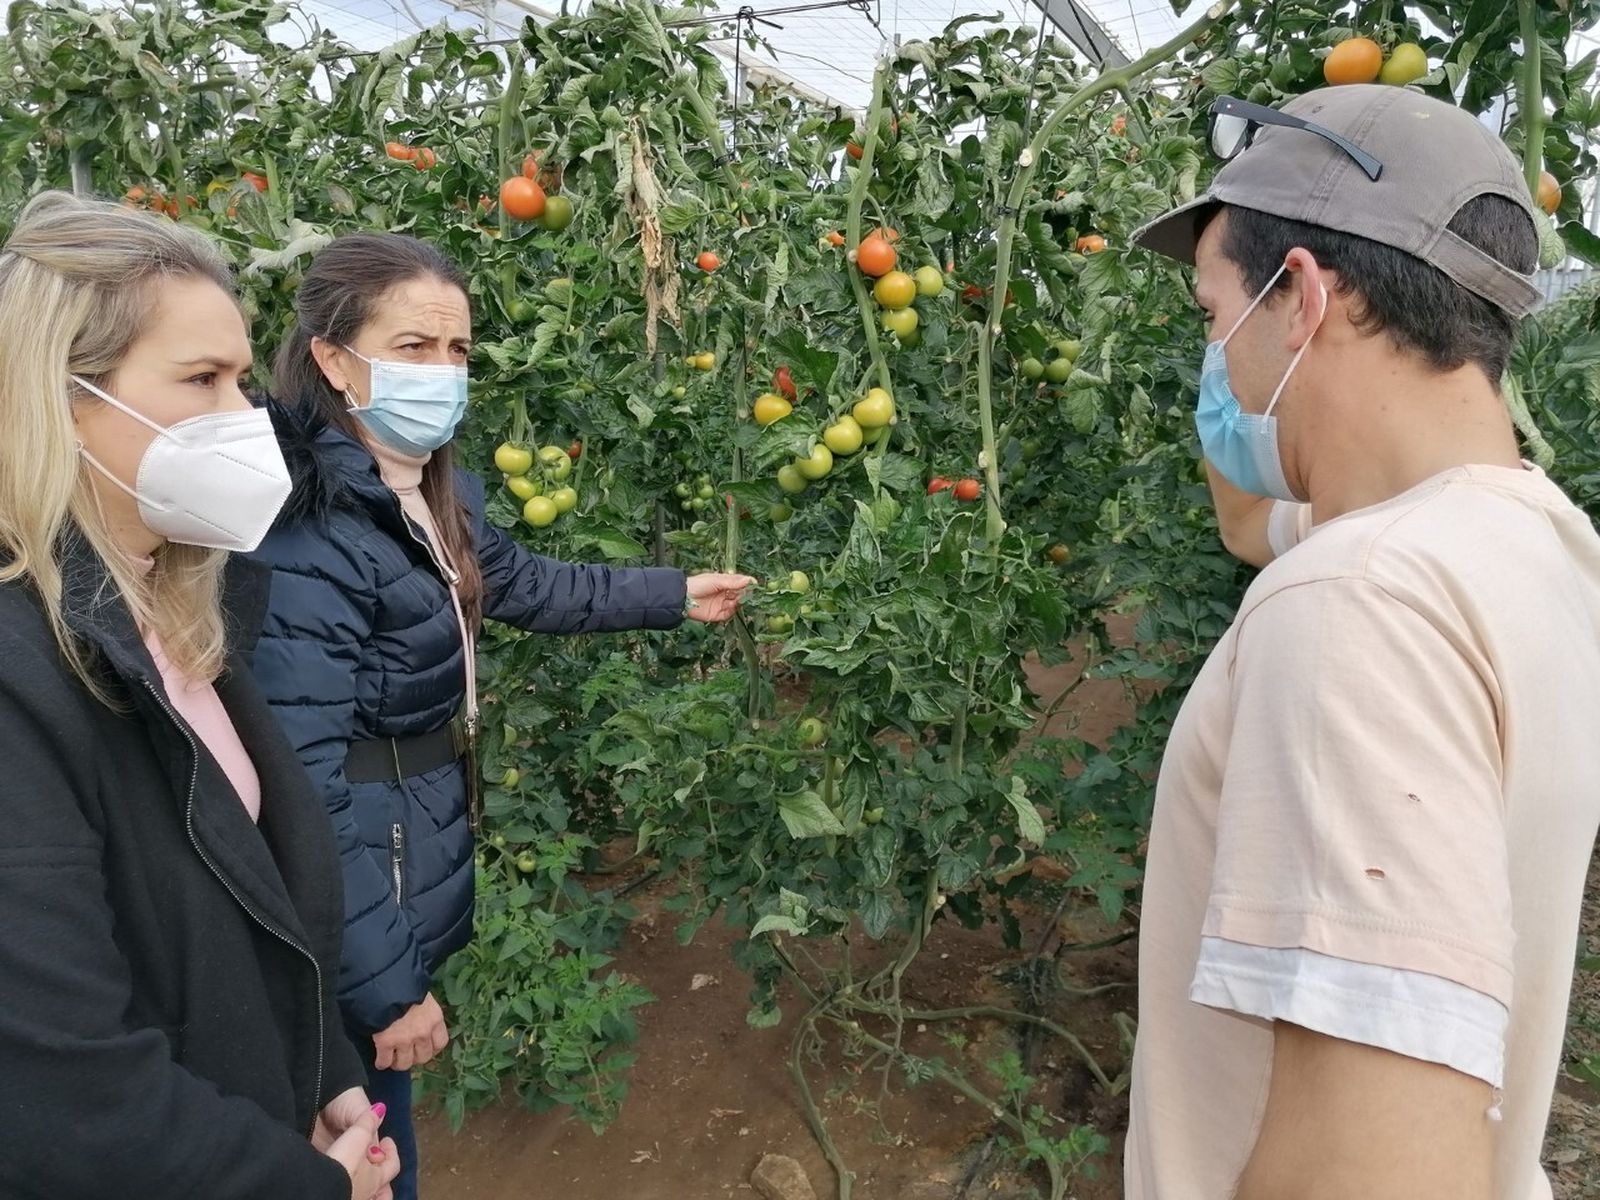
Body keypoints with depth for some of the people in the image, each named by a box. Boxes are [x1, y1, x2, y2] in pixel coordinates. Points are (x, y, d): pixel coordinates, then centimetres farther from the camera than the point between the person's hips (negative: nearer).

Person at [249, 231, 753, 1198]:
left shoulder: (440, 495, 2)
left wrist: (675, 595, 26)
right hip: (351, 916, -8)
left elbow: (527, 586, 21)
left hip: (422, 859, 8)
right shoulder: (306, 538, -27)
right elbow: (303, 786, -27)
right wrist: (385, 984, -22)